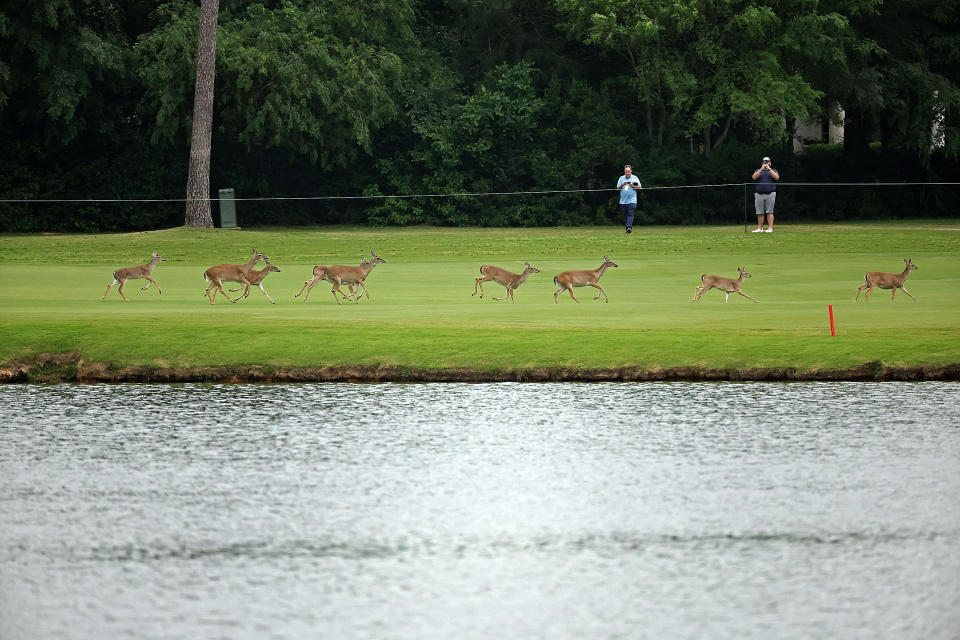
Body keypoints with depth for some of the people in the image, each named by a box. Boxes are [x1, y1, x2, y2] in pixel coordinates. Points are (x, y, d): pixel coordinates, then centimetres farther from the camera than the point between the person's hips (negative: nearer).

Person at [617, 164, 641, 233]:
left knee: (630, 214, -17)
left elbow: (639, 187, 5)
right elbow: (618, 187, 9)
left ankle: (629, 227, -26)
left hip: (632, 200, -3)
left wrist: (633, 186, -13)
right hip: (623, 201, 3)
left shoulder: (635, 178, 5)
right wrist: (622, 185, -11)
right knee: (625, 215, 6)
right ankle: (628, 228, 15)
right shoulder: (621, 178, 11)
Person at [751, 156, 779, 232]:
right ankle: (760, 228, 5)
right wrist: (761, 169, -8)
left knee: (769, 212, -8)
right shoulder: (758, 171, 18)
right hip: (759, 194, 2)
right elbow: (754, 177, -2)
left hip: (770, 194, -2)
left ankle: (770, 228, -10)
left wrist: (769, 169, -9)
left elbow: (776, 177, -6)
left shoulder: (773, 171, 14)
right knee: (760, 213, 1)